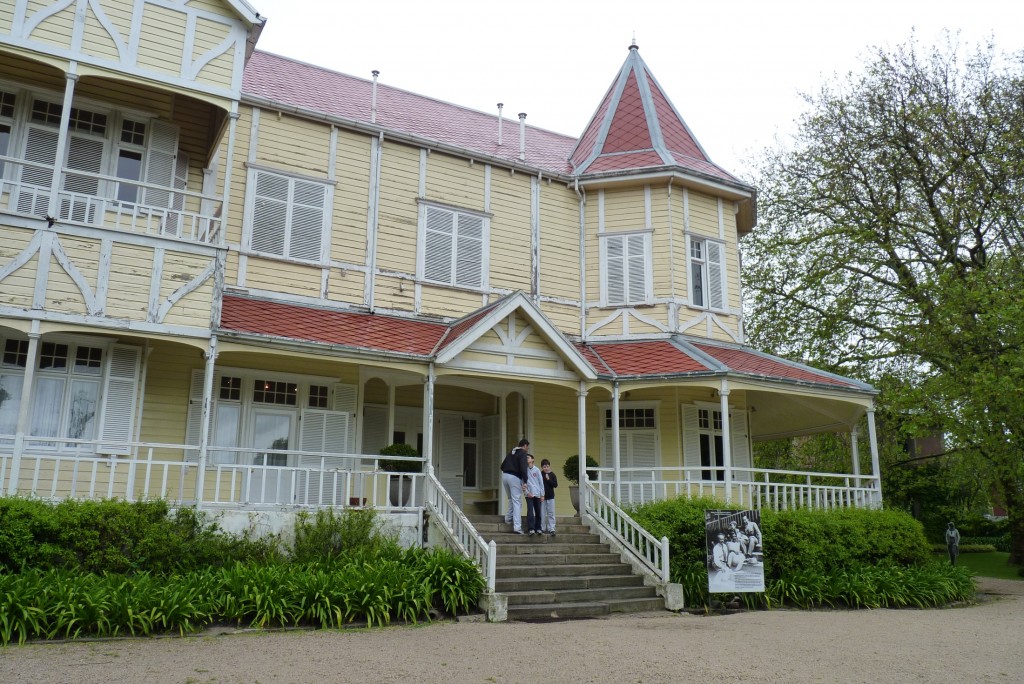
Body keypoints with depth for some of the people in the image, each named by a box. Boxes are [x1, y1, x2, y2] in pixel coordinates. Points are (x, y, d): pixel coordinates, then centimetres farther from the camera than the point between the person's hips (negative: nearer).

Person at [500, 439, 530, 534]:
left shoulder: (511, 452, 21)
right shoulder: (523, 453, -2)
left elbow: (502, 466, 21)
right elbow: (523, 468, -16)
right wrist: (525, 482, -19)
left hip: (505, 476, 7)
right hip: (515, 477, -7)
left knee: (511, 499, 27)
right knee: (517, 502, -8)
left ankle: (508, 518, 25)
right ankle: (517, 527, -15)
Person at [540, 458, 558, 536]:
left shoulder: (552, 475, 2)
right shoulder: (539, 474, -3)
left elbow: (555, 485, -5)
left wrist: (549, 479, -17)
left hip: (550, 497, 1)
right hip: (542, 497, -1)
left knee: (551, 513, 2)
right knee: (543, 514, 5)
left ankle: (551, 529, 5)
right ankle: (543, 529, 12)